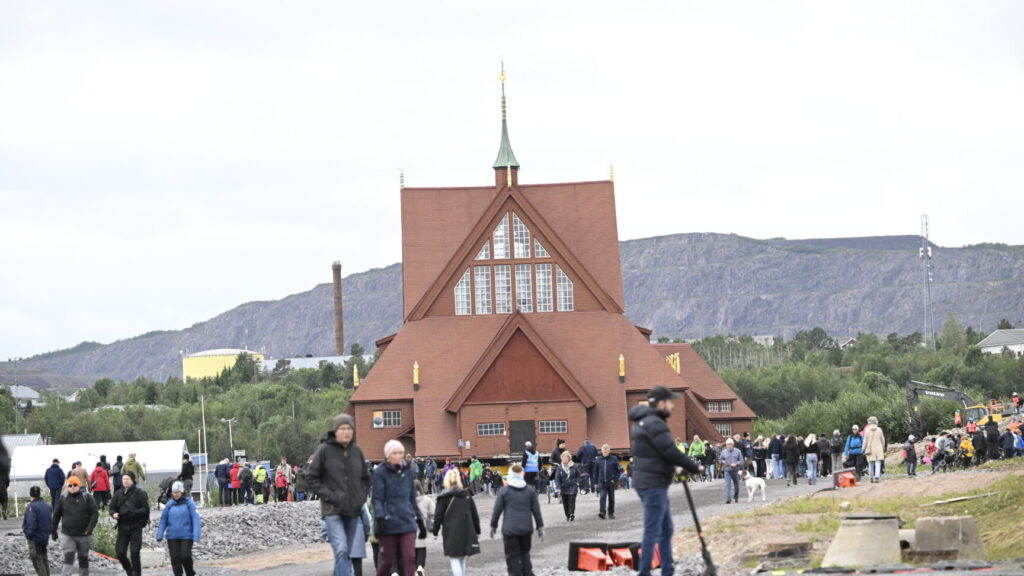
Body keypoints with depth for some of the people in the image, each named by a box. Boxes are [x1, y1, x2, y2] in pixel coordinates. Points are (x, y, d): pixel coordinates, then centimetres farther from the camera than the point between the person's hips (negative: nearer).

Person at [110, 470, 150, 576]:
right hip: (122, 527, 4)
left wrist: (133, 512, -21)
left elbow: (145, 509, -6)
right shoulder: (118, 494, 10)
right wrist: (114, 514, -10)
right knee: (120, 553, 1)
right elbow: (112, 508, 13)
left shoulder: (139, 493, -3)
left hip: (135, 527, -4)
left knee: (134, 553, -7)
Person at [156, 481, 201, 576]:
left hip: (186, 536, -3)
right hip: (172, 537, 3)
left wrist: (196, 536, -15)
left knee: (185, 556, -7)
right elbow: (163, 521, 8)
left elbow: (195, 520, -8)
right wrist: (159, 535, 2)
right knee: (175, 558, 1)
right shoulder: (169, 505, 5)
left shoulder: (189, 504, -4)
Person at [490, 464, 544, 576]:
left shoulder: (504, 491, -5)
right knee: (525, 553, 17)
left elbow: (497, 511, -2)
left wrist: (493, 526, 10)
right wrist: (540, 527, 13)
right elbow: (536, 511, 6)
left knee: (512, 556, 1)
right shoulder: (530, 490, 4)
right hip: (526, 529, 3)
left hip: (510, 529, -3)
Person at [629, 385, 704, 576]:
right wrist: (695, 467, -8)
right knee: (652, 532, -8)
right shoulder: (654, 423, -16)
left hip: (646, 481, 11)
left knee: (666, 530, 17)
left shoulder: (643, 422, 16)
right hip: (653, 484, -11)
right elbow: (670, 452, -19)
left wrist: (673, 467, 10)